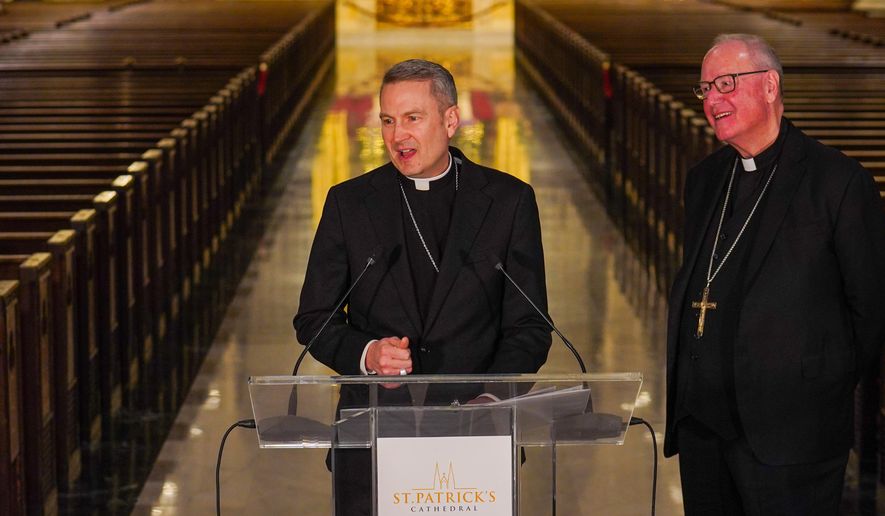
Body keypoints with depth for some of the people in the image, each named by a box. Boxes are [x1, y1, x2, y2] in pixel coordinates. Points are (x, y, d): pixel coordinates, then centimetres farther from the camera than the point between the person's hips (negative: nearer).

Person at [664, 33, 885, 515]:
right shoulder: (704, 180, 15)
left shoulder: (839, 181, -7)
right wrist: (685, 386, 15)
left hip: (786, 429, -6)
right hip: (700, 420, 7)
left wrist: (829, 382, 1)